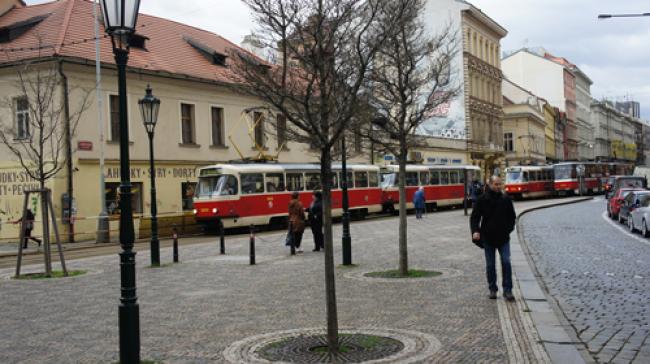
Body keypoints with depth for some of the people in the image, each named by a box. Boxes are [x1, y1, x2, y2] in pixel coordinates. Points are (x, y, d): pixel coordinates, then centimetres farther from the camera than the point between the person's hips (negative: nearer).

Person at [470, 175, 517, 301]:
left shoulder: (506, 199, 2)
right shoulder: (482, 200, -3)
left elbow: (512, 216, 15)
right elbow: (474, 217, -2)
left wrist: (509, 229, 3)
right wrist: (475, 231, -17)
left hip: (503, 238, 1)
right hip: (488, 238, -1)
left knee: (506, 262, -9)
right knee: (490, 265, 7)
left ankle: (507, 290, -2)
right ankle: (492, 289, 19)